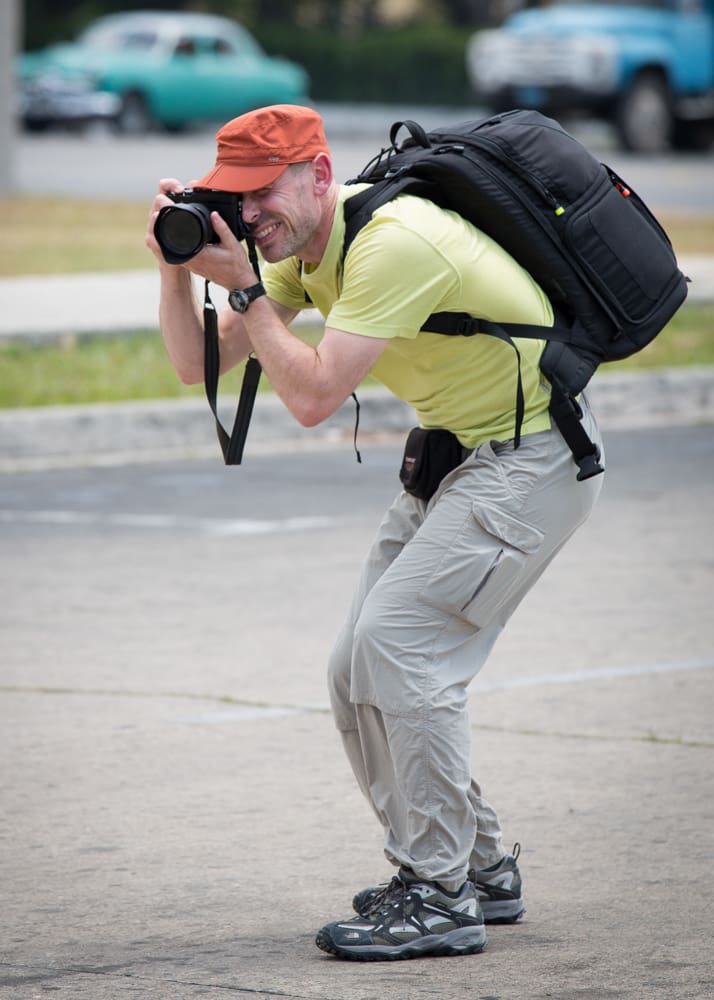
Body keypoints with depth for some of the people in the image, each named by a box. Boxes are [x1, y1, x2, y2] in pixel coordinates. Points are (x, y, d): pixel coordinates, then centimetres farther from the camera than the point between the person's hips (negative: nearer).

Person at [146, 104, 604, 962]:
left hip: (532, 461, -10)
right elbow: (198, 364, 4)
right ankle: (480, 866, 20)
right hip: (456, 456, 10)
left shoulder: (393, 244, -27)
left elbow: (313, 396, -29)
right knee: (358, 669, 6)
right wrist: (177, 268, -11)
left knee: (396, 644, -20)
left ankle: (440, 898, -12)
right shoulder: (303, 246, 3)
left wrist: (244, 284, -24)